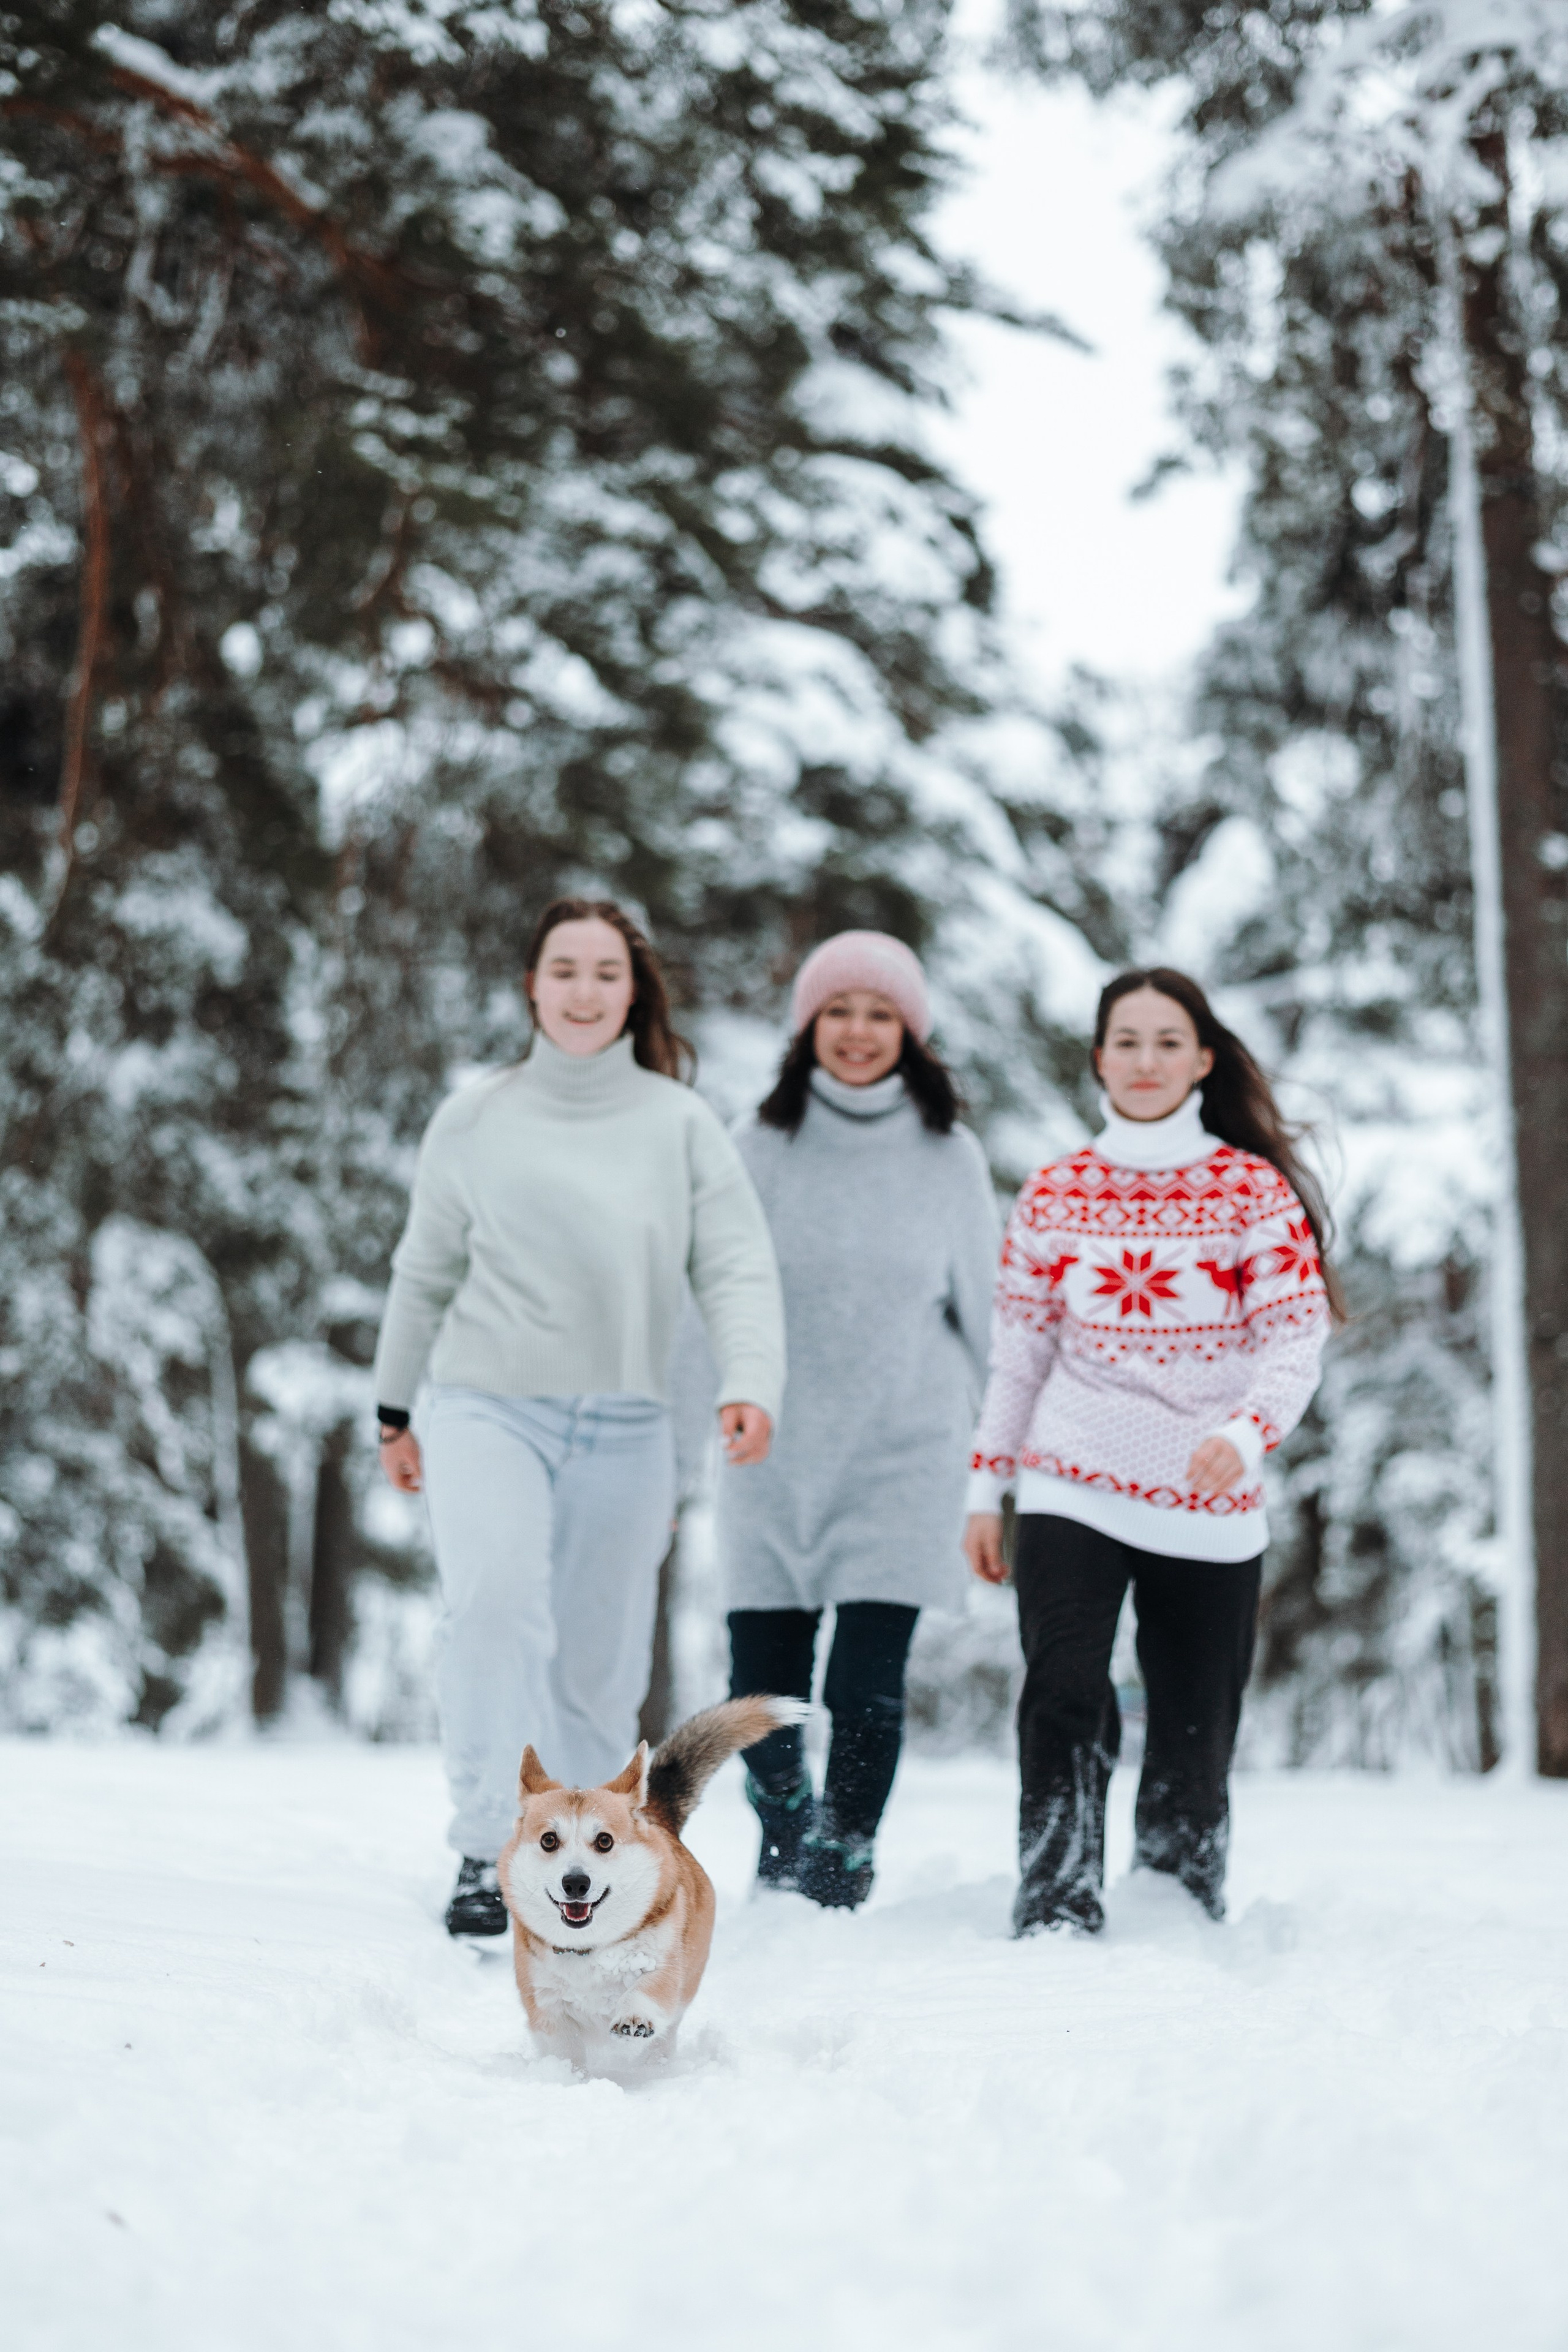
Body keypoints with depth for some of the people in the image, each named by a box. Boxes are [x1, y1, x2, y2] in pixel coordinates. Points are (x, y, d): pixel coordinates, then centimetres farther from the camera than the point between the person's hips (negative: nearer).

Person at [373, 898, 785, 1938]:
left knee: (601, 1662, 5)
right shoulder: (475, 1119, 8)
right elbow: (425, 1272, 17)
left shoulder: (680, 1122, 4)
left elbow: (740, 1268, -2)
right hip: (487, 1408, -1)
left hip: (624, 1427, 1)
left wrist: (752, 1385, -19)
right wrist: (395, 1409, 21)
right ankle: (488, 1852, -25)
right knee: (497, 1602, -24)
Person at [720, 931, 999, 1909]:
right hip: (776, 1459, 1)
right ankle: (784, 1850, 29)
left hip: (905, 1459, -1)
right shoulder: (762, 1151, 3)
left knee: (866, 1688, -9)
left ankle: (842, 1880, 5)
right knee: (762, 1689, 3)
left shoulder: (950, 1159, 4)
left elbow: (986, 1318, 9)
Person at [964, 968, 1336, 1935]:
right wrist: (986, 1490, 10)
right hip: (1073, 1491, 1)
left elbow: (1295, 1345, -6)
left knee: (1193, 1740, 5)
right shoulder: (1055, 1194, 7)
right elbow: (1019, 1352, 12)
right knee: (1065, 1697, -20)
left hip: (1212, 1505, -1)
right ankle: (1056, 1912, -14)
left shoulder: (1255, 1191, 0)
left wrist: (1244, 1433, -25)